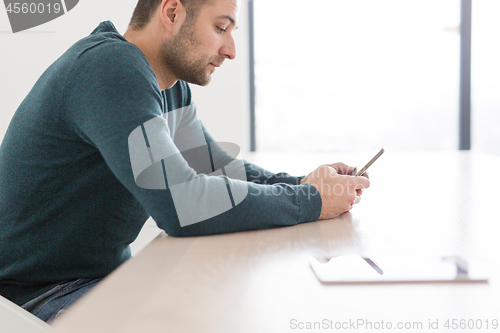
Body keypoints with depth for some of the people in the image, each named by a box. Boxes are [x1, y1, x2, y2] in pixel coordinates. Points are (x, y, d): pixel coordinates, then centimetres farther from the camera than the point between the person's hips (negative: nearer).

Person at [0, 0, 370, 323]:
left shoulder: (171, 86, 4)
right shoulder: (110, 70, -26)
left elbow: (215, 166, 10)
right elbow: (182, 205, -32)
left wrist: (301, 184, -7)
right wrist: (309, 201, -22)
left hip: (110, 272, 9)